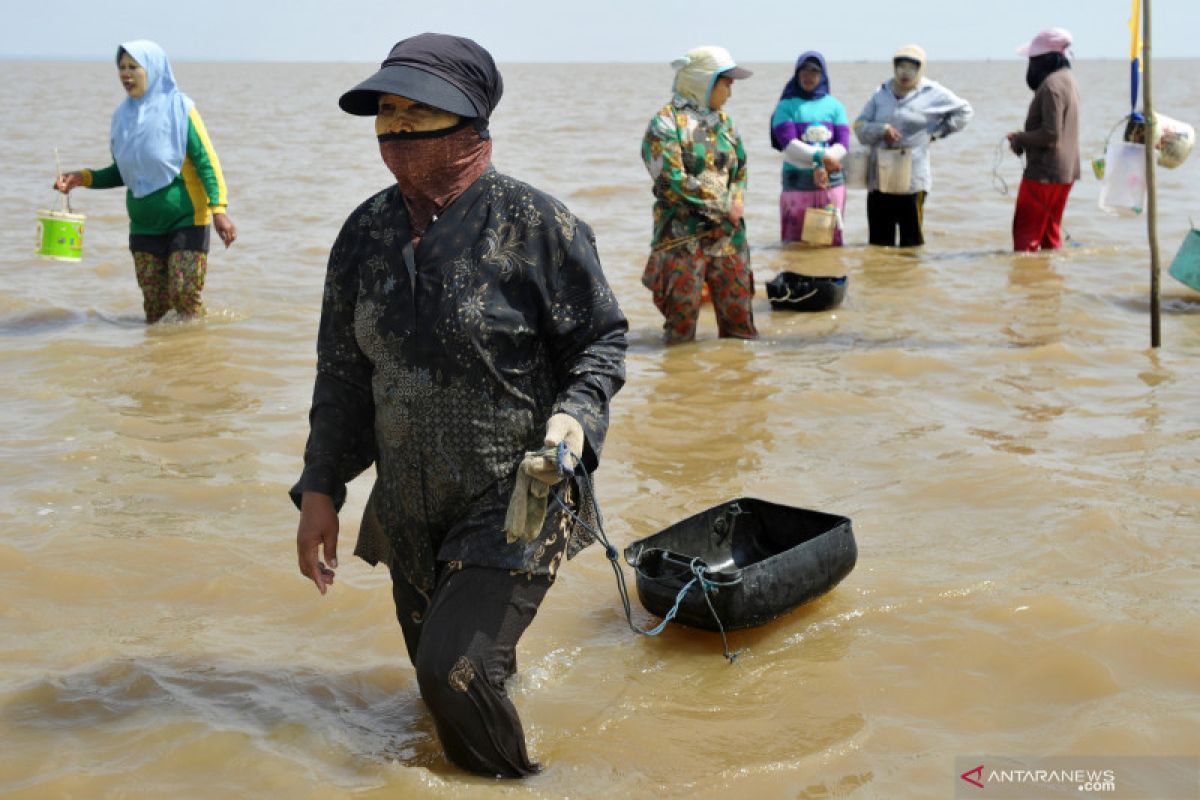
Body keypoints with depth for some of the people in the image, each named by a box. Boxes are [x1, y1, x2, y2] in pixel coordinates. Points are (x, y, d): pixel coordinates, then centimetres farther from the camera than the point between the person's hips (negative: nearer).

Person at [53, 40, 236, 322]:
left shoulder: (180, 109, -7)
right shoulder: (123, 115, 9)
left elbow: (206, 161, -12)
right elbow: (122, 172, 18)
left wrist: (218, 209, -23)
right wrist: (83, 178, 2)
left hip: (186, 221, -5)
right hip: (144, 225, 5)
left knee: (184, 295, -12)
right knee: (154, 308, 4)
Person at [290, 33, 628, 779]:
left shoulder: (533, 223, -12)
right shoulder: (369, 230, 3)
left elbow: (602, 340, -5)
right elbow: (344, 372, 10)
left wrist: (574, 418, -23)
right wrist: (321, 489, 8)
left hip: (515, 505, -5)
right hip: (409, 514, 6)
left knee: (456, 669, -15)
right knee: (442, 684, 16)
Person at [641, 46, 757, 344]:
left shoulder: (723, 120, 16)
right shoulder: (666, 123, -7)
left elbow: (740, 168, 18)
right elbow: (672, 180, -16)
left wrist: (737, 203, -3)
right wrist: (724, 207, -13)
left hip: (728, 233, 6)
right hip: (681, 236, -6)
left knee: (739, 319, 9)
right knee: (682, 321, 0)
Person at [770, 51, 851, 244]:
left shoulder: (834, 105, 10)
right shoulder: (787, 106, 3)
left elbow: (842, 144, 1)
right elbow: (789, 145, -10)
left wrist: (823, 167, -17)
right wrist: (820, 156, -21)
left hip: (831, 181, 3)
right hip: (797, 183, -3)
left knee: (831, 240, 5)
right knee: (795, 242, -3)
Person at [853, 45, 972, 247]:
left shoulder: (932, 93, 2)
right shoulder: (882, 93, 11)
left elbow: (963, 112, 12)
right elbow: (860, 126, 6)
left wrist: (936, 132, 3)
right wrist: (882, 130, -14)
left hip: (912, 183, -3)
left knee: (911, 242, -2)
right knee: (878, 242, 6)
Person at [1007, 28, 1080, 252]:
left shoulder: (1051, 85, -18)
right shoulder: (1068, 80, 14)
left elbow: (1050, 133, -23)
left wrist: (1020, 139, -9)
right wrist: (1023, 137, 11)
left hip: (1044, 172, -10)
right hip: (1066, 172, 10)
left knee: (1025, 233, -5)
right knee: (1050, 233, 17)